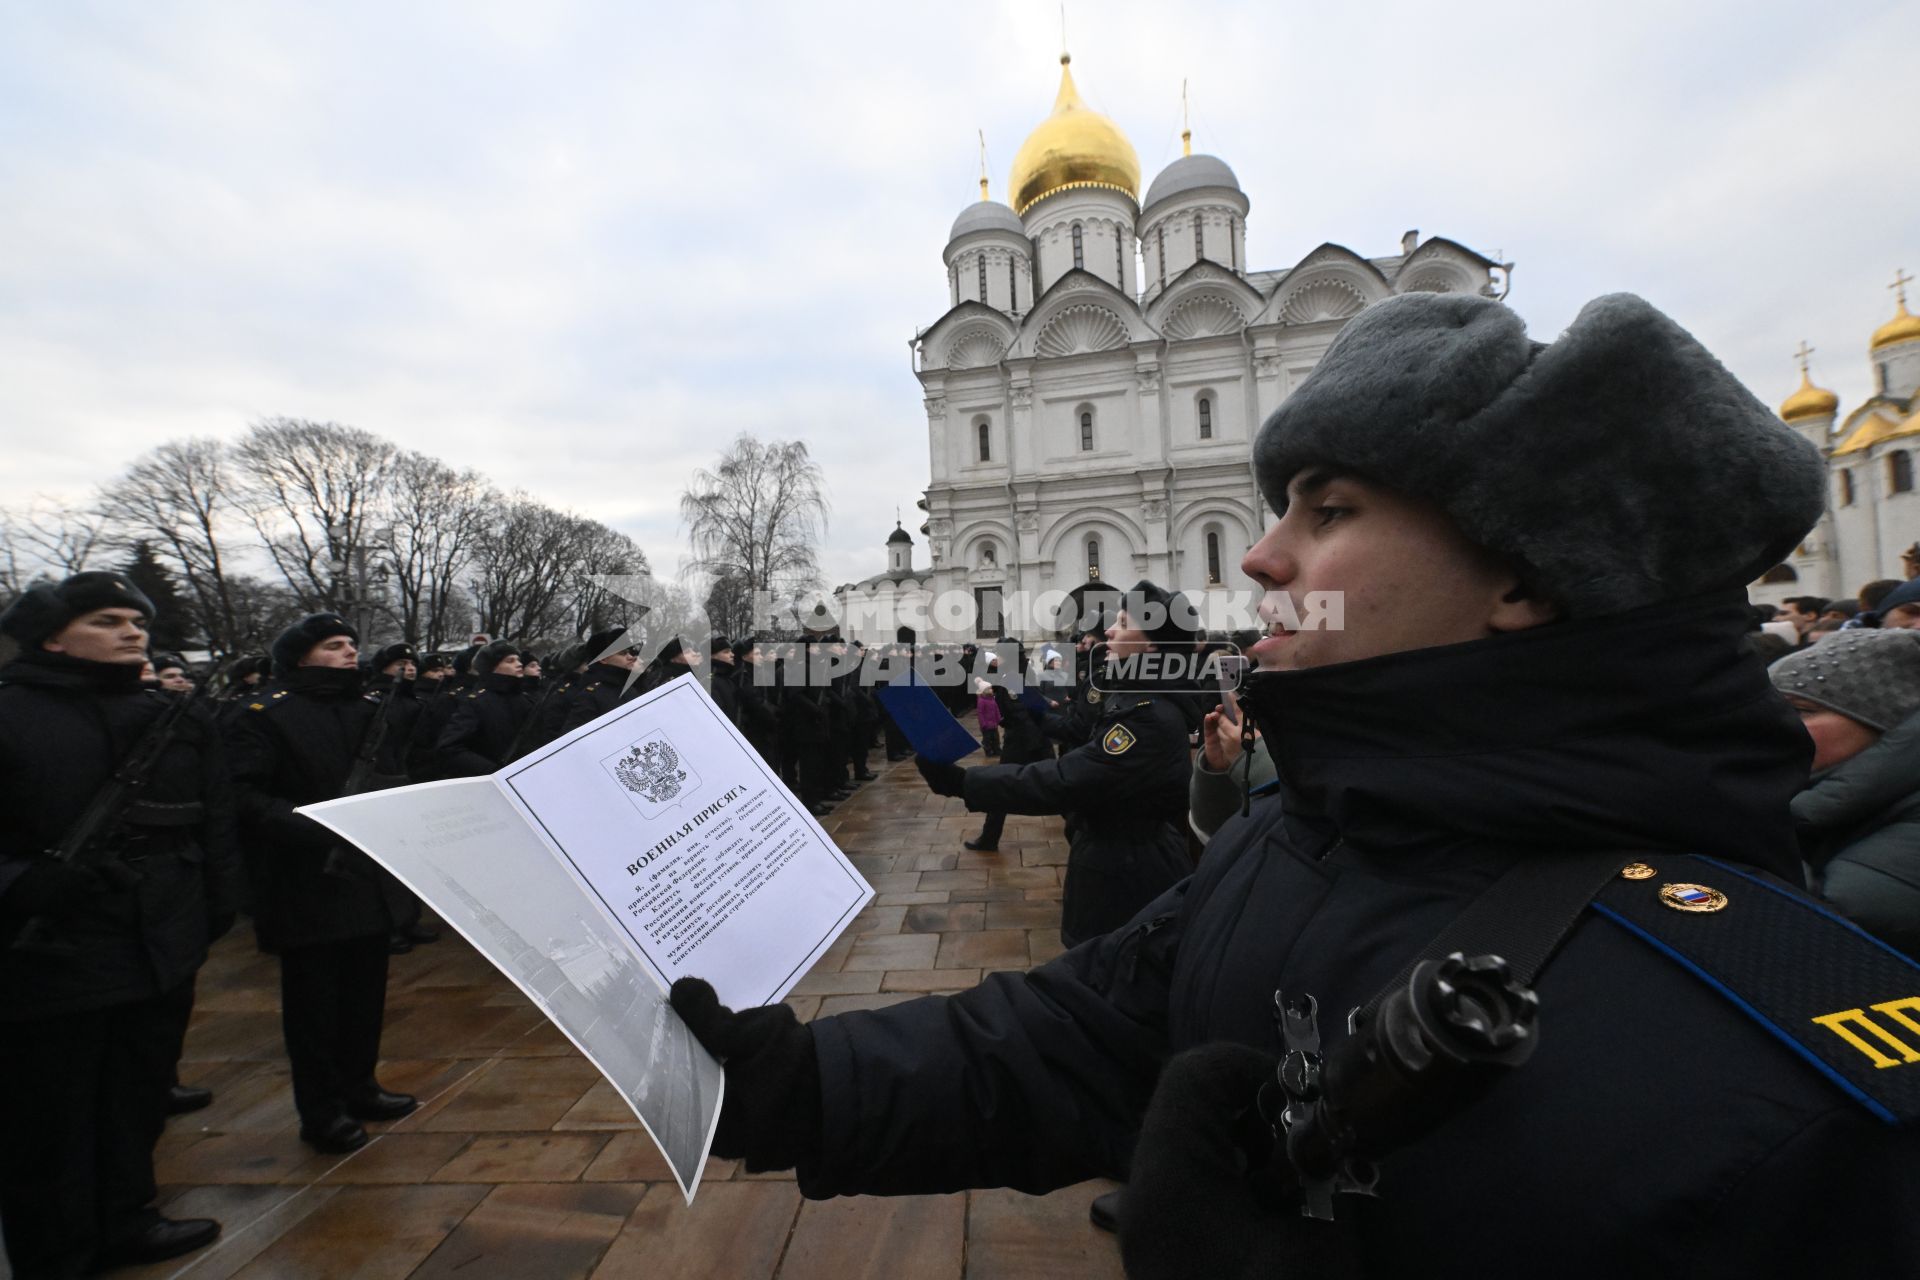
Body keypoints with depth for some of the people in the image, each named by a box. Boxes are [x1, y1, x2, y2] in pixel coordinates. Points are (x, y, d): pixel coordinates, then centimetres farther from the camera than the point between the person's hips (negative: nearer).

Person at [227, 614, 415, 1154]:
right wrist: (315, 832, -27)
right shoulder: (266, 714, -8)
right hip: (307, 885, -6)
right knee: (313, 998, 7)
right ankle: (319, 1111, 22)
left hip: (369, 876, 6)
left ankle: (358, 1086, 33)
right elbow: (247, 796, -17)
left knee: (366, 988, 15)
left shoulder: (370, 709, 11)